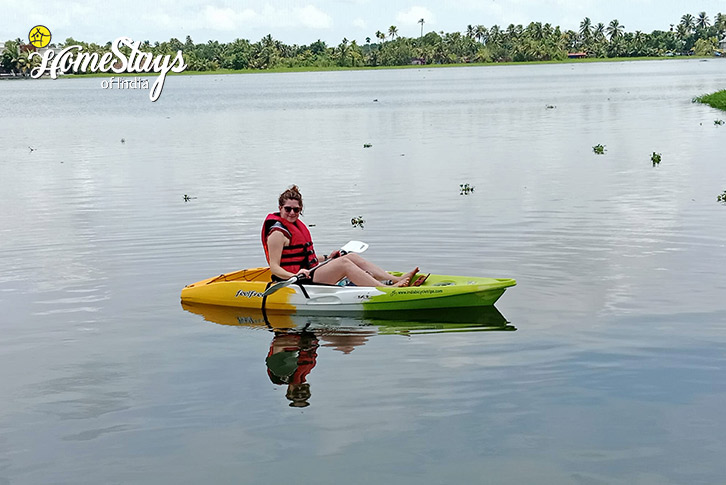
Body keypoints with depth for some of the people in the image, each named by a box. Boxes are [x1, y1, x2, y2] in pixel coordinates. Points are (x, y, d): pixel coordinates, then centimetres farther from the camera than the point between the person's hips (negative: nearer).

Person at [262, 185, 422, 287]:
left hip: (310, 274, 10)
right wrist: (295, 276, -33)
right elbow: (274, 267, -18)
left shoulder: (298, 225, 18)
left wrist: (326, 259, 20)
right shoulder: (278, 233, -12)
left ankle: (396, 279, -7)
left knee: (352, 256, 2)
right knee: (343, 263, -23)